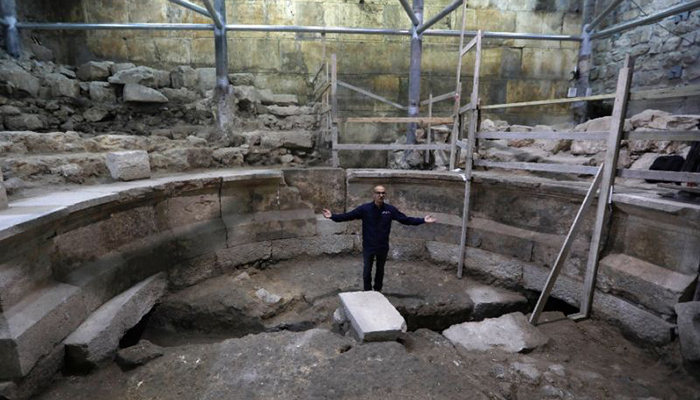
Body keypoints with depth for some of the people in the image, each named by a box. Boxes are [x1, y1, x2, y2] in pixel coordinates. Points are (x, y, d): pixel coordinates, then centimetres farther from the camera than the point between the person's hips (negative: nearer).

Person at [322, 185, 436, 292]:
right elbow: (348, 216, -13)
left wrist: (423, 220, -7)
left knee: (380, 270, 19)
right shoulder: (364, 208, -12)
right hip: (368, 247, -2)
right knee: (367, 271, 12)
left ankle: (378, 291, 42)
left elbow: (405, 219, -2)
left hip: (383, 247, 2)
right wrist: (332, 216, -24)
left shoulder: (390, 209, -6)